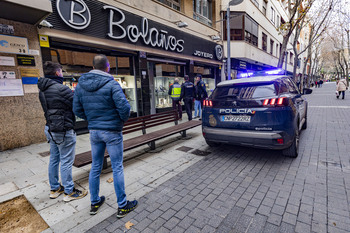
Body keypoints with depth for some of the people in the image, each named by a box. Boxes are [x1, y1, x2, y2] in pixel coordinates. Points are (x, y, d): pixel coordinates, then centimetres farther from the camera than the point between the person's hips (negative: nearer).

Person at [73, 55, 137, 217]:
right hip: (112, 131, -5)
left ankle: (94, 203, 34)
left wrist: (91, 120, 16)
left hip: (94, 131, 6)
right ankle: (122, 205, 20)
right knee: (117, 168, 5)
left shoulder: (80, 84, 4)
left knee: (95, 167, 18)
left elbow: (77, 109, 7)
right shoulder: (111, 84, -14)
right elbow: (124, 107, -22)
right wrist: (122, 120, -3)